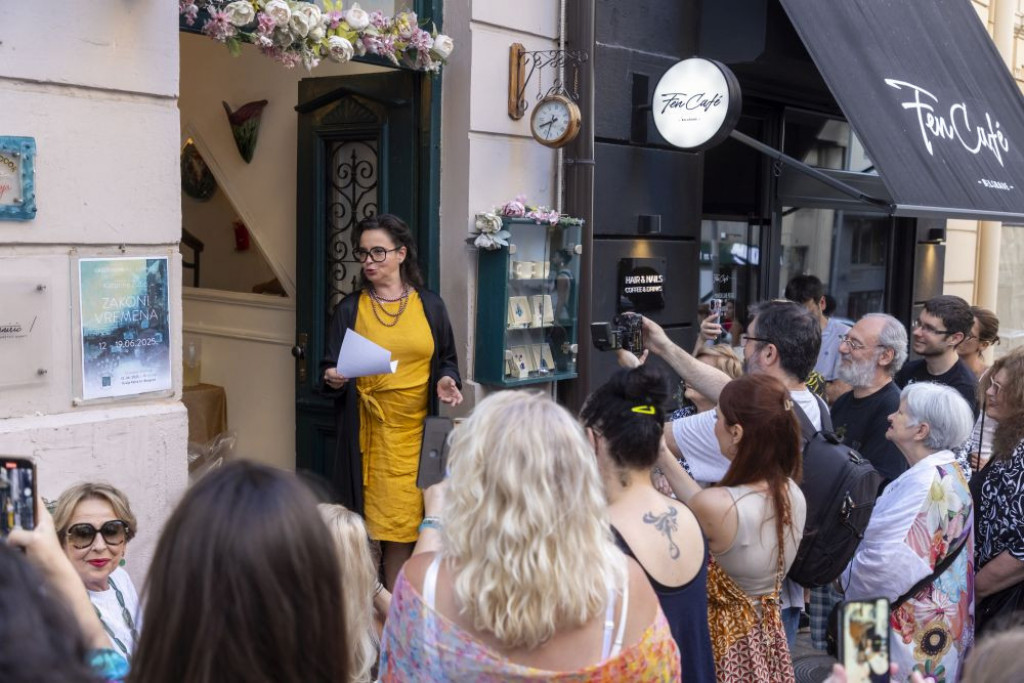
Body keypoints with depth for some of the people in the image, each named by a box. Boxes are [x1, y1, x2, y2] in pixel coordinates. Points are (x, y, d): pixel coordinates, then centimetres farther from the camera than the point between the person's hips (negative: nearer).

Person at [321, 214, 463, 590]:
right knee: (368, 525, -2)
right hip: (369, 432, -1)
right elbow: (330, 369, 5)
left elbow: (447, 360, 15)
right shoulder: (349, 310, 5)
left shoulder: (430, 305, 7)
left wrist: (446, 380, -5)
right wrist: (334, 379, -17)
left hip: (416, 431, 1)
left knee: (404, 523, 3)